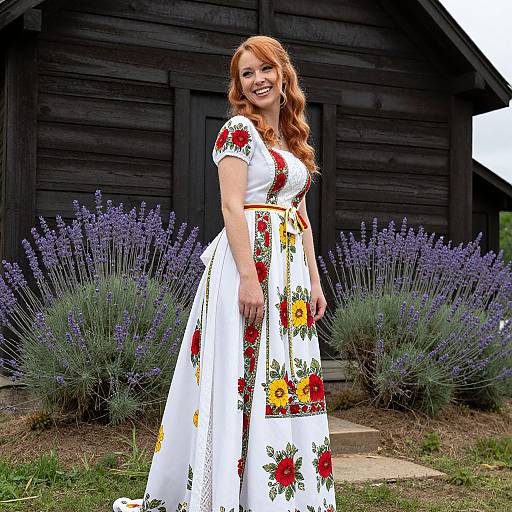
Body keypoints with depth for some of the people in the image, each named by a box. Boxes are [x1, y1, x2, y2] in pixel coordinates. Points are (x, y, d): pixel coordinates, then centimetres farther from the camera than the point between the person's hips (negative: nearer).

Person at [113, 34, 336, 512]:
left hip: (291, 267, 8)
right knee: (244, 375, -6)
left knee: (290, 377, 9)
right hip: (249, 258, -8)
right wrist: (249, 277, -21)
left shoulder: (294, 140, 19)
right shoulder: (239, 128, -5)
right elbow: (232, 207, -13)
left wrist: (314, 280, 13)